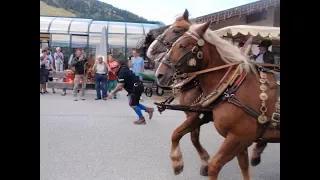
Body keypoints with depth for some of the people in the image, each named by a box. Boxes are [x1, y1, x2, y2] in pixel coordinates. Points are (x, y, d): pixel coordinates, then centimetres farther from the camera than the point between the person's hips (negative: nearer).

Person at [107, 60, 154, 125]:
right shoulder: (121, 71, 11)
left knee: (132, 104, -5)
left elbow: (120, 86, -23)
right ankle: (148, 109, 23)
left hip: (136, 87, -10)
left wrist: (112, 93, -17)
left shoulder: (122, 72, -20)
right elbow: (120, 85, 14)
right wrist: (113, 91, 7)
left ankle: (141, 119, 6)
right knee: (134, 103, 14)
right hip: (136, 87, 10)